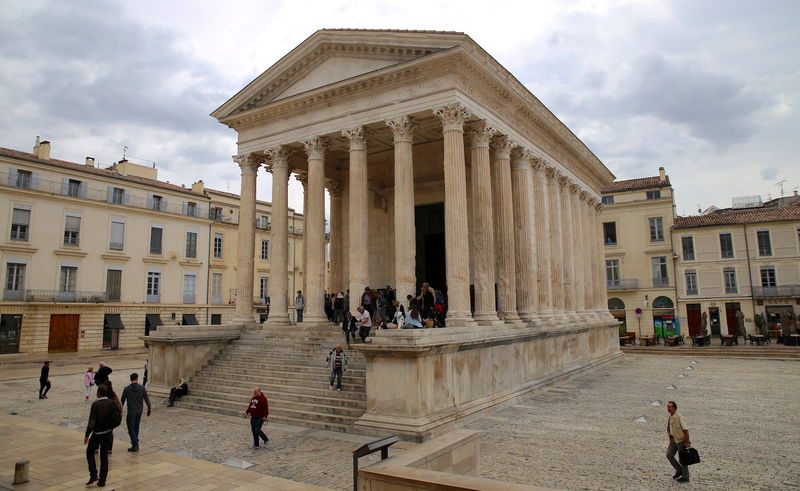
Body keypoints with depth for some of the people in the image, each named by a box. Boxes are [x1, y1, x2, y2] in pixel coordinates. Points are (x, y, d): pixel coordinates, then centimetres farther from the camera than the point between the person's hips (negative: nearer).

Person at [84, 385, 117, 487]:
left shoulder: (95, 404, -16)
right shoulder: (112, 403, -2)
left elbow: (91, 421, -18)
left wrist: (87, 435, -9)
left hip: (97, 433, -4)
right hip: (108, 433, 4)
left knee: (90, 453, 18)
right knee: (104, 456, 12)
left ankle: (93, 475, 8)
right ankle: (102, 481, 16)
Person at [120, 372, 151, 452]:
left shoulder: (127, 389, -8)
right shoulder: (142, 388, -4)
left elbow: (122, 401, 0)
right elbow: (146, 399, -2)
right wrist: (149, 408, 9)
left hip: (131, 411, -3)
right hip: (139, 411, 3)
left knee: (131, 428, 3)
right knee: (136, 427, 17)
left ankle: (135, 445, -4)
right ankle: (136, 444, 23)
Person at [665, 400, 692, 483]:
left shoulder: (680, 417, -24)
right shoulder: (670, 417, 1)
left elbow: (686, 430, -24)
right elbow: (669, 429, 12)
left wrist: (687, 442, -22)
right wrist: (670, 440, 14)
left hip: (681, 440, -7)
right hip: (674, 439, 7)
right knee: (669, 455, 5)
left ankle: (685, 477, 20)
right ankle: (679, 471, 23)